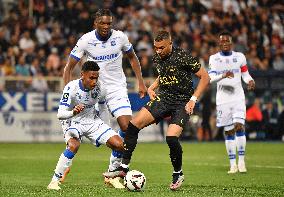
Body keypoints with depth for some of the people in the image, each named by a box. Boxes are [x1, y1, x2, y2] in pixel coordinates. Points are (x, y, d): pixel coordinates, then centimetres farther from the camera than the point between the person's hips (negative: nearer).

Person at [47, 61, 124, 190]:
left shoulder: (99, 88, -14)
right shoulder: (71, 88, -27)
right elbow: (60, 114, -32)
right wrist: (73, 113, -50)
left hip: (92, 121, 4)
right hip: (72, 122, -4)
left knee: (119, 145, -9)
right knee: (74, 146, -36)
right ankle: (55, 181, -24)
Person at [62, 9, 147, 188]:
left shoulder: (120, 37, -6)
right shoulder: (86, 40, -10)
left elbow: (132, 58, 13)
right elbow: (69, 67, -4)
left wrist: (141, 82, 8)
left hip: (117, 88, 1)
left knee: (127, 127, -13)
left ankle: (114, 168, 3)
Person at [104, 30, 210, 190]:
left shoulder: (182, 57, -17)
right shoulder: (157, 58, 4)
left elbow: (205, 77, -11)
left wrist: (193, 99, -15)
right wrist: (152, 88, 8)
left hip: (182, 103, -6)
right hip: (163, 98, 6)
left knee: (171, 137, -25)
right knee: (134, 124, -9)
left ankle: (178, 174, 2)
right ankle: (124, 167, -1)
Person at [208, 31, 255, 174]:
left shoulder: (239, 57, 3)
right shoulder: (214, 59, 1)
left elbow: (245, 74, 12)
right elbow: (210, 78, -11)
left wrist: (250, 81, -10)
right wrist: (223, 76, -31)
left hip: (238, 98, 0)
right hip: (223, 100, 0)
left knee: (239, 126, -16)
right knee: (229, 131, 4)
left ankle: (241, 160, -7)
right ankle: (233, 164, 11)